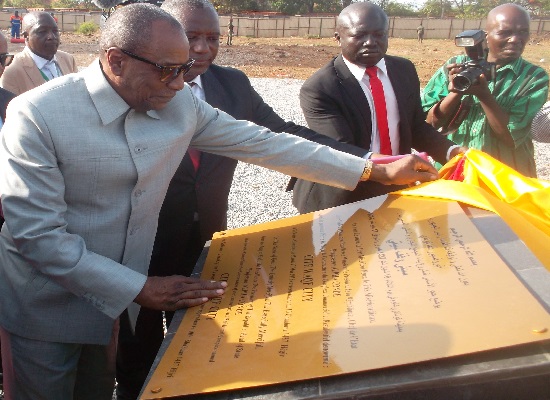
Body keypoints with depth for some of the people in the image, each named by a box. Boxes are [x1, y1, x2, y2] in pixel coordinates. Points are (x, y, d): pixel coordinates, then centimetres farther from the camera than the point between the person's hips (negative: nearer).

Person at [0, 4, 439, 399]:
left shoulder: (181, 104, -9)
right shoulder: (37, 115, -23)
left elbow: (263, 144, -6)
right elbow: (37, 233, -22)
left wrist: (375, 170, -4)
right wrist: (140, 288, -23)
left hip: (114, 302, 4)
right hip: (45, 311, -4)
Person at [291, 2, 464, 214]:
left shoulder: (404, 70, 0)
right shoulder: (318, 88, -20)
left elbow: (416, 128, 8)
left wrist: (451, 151, -10)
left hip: (395, 194, 5)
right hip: (341, 203, -5)